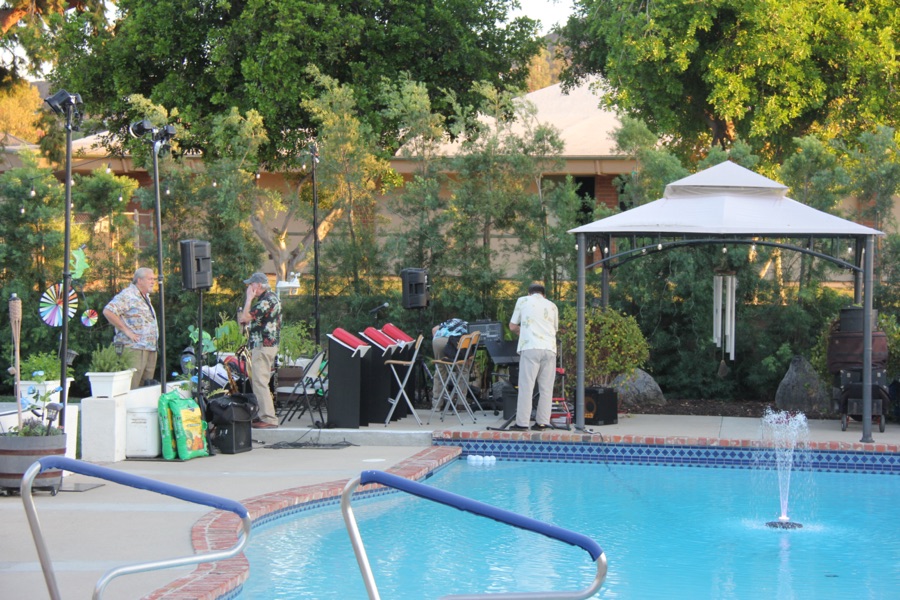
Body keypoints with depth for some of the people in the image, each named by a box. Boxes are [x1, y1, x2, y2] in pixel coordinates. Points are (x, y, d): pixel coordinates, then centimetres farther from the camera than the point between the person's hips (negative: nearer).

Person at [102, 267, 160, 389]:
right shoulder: (128, 295, -9)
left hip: (151, 350, 9)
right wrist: (126, 330, -18)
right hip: (134, 348, -9)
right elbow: (108, 311, -20)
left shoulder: (145, 297, 20)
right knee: (131, 388, -13)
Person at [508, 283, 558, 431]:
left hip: (530, 348, -3)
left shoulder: (523, 301, 12)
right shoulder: (552, 306, 20)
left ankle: (522, 423, -6)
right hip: (549, 348, 3)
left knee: (526, 386, -4)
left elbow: (512, 327, 15)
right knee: (546, 388, 7)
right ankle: (542, 422, 6)